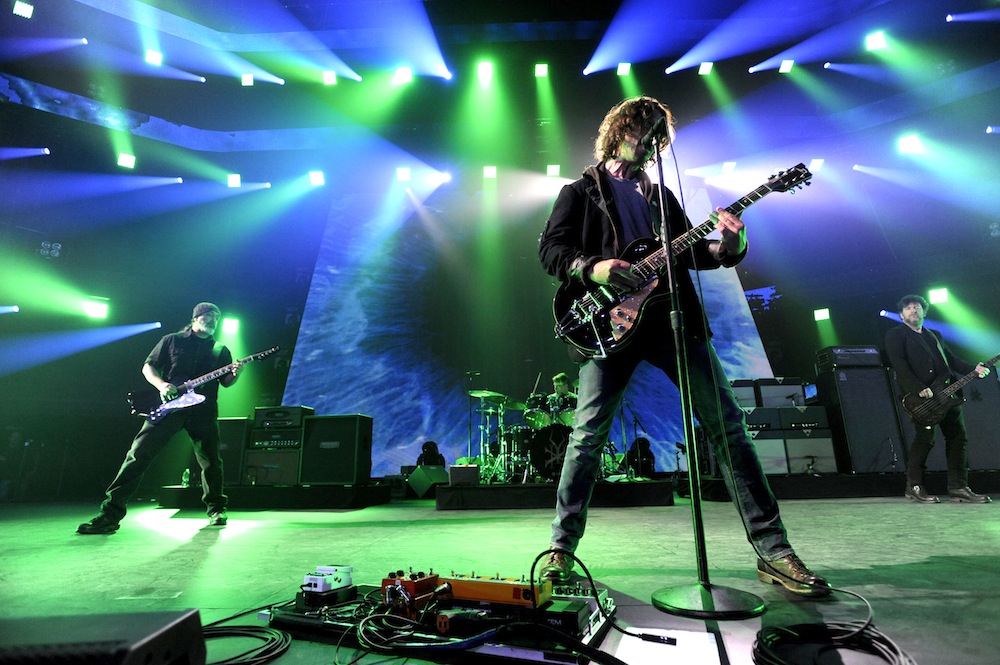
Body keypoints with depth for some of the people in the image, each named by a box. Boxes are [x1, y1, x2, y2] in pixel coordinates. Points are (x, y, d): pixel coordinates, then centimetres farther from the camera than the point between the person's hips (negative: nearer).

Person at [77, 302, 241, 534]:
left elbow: (226, 382, 12)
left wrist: (235, 373, -11)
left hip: (203, 410, 1)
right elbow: (148, 366, 10)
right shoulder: (172, 340, 12)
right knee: (139, 453, -9)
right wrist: (161, 384, -9)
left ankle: (216, 510, 16)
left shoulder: (221, 350, 16)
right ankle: (111, 512, -1)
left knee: (211, 461, 1)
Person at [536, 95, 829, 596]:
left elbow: (689, 252, 20)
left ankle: (773, 551, 9)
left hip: (671, 316, 5)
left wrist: (729, 247, 0)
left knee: (726, 420, -2)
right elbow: (550, 248, 1)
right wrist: (592, 269, -17)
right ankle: (562, 548, 7)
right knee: (588, 434, -9)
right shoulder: (581, 191, 14)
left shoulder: (661, 196, 27)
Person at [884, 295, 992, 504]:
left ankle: (958, 488, 10)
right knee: (925, 438, -9)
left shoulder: (935, 335, 26)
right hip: (918, 396, -7)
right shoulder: (896, 334, 2)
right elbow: (899, 364, -10)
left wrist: (973, 369, 2)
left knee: (958, 437, 3)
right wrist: (919, 388, -18)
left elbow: (951, 359, 21)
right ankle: (914, 486, 1)